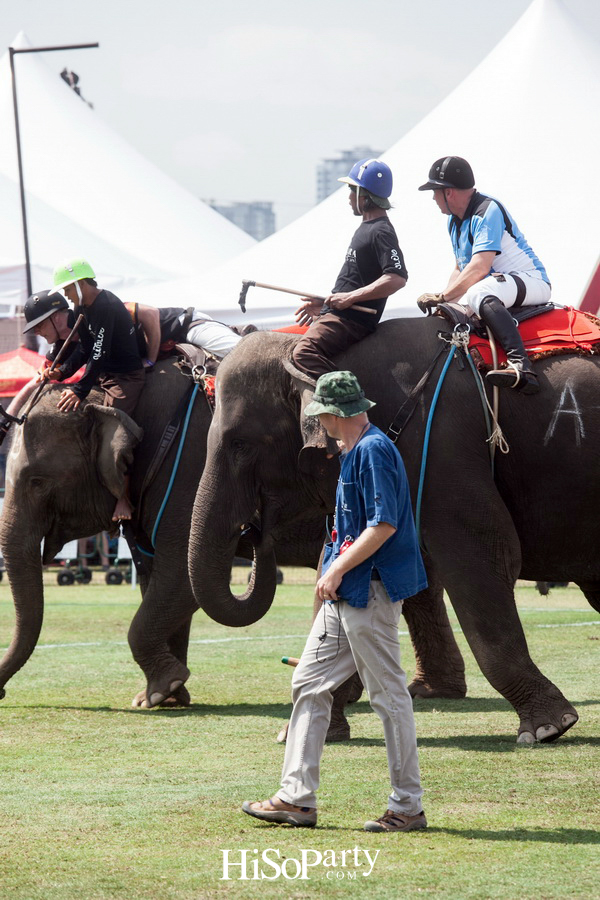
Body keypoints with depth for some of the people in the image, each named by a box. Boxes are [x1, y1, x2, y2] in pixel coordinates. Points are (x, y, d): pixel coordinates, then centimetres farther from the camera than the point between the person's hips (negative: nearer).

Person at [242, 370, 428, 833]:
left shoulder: (373, 450, -14)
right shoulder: (356, 451, 17)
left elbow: (385, 524, -22)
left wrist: (337, 569, -19)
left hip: (370, 589, -11)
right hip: (346, 595, 11)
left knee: (389, 694, -4)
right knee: (310, 683, 9)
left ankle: (408, 806, 2)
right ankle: (297, 798, 10)